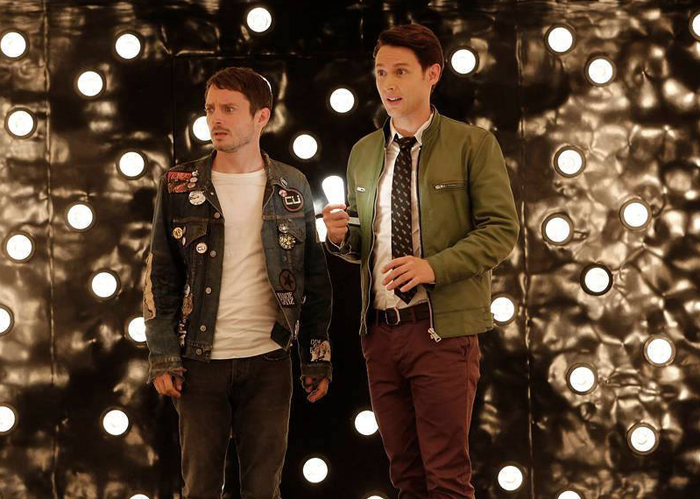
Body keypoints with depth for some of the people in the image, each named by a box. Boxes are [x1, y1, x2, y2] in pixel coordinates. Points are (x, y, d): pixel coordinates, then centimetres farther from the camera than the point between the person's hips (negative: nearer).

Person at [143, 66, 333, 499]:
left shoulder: (292, 187, 5)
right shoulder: (180, 187, 3)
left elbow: (315, 280, 8)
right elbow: (160, 277, 3)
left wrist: (318, 357, 3)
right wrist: (162, 356, -5)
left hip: (269, 362, 0)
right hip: (201, 362, 0)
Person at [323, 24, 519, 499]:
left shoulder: (473, 145, -1)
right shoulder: (363, 153, 15)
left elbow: (502, 229, -7)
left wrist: (434, 266, -19)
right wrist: (341, 236, -2)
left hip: (442, 330, -5)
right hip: (379, 331, 5)